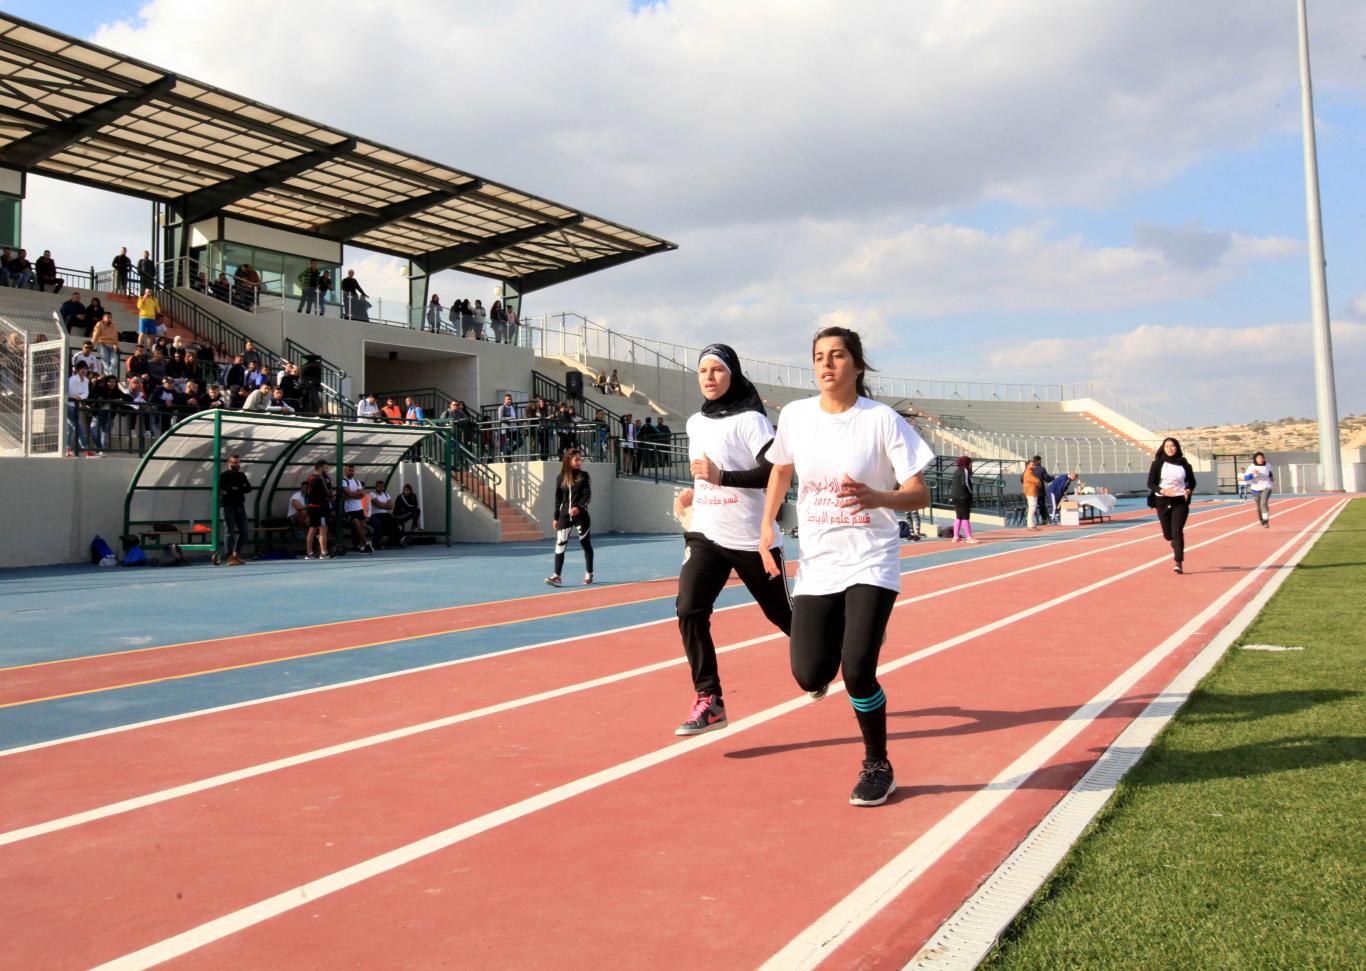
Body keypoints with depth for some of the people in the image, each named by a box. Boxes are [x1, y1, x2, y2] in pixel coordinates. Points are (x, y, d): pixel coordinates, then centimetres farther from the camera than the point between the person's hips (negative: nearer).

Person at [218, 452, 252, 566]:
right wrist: (241, 488, -14)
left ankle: (237, 554, 22)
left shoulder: (241, 475, 14)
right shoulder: (224, 475, -3)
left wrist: (236, 489, -11)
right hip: (229, 507, -6)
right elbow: (224, 490, -16)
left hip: (240, 506, 6)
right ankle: (230, 557, -4)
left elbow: (249, 488, 5)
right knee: (231, 532, -6)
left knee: (243, 532, 7)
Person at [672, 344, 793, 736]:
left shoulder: (749, 419, -11)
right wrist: (692, 493, 12)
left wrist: (721, 477, -29)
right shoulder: (695, 423, 11)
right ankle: (709, 701, -5)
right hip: (705, 534, 5)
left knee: (782, 614, 9)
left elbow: (776, 471, -23)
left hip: (751, 538, -5)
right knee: (689, 611, -14)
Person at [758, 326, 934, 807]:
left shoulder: (882, 420, -11)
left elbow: (919, 494, -10)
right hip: (815, 563, 3)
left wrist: (877, 498, -30)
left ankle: (877, 767, 13)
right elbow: (781, 469, 18)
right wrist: (767, 527, 11)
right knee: (809, 675, -2)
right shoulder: (795, 415, -1)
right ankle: (830, 657, 38)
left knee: (858, 671, -14)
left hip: (871, 562, -3)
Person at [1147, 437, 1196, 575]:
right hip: (1163, 502, 1)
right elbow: (1150, 483, -2)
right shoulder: (1157, 464, 0)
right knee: (1167, 534, 9)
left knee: (1177, 532, -12)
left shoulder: (1183, 464, 2)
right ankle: (1175, 545, 45)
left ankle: (1178, 563, -13)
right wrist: (1162, 490, -20)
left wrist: (1189, 490, -8)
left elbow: (1192, 481, 13)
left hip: (1180, 501, -1)